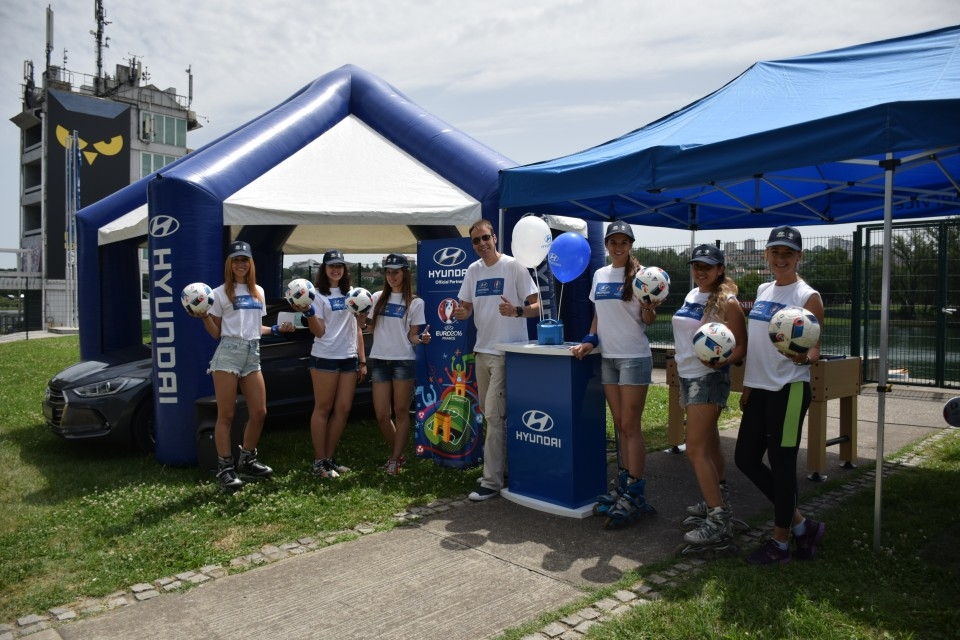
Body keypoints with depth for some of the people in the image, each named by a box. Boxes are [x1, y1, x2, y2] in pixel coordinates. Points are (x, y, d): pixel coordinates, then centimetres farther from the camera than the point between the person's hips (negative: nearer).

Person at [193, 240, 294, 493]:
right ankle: (225, 469, 2)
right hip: (228, 353, -5)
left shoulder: (258, 292, 17)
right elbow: (216, 333, 0)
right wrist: (204, 316, -17)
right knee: (226, 415, -4)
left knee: (259, 412, 5)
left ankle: (247, 461, 22)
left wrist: (277, 329, 10)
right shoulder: (220, 293, 1)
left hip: (252, 354, 6)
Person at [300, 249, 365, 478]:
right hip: (325, 358, -5)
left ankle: (330, 458, 15)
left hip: (349, 358, 5)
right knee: (323, 409, 0)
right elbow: (319, 331, -8)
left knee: (343, 410, 5)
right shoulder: (318, 295, -3)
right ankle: (319, 462, 7)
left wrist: (362, 360, 11)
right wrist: (308, 312, -25)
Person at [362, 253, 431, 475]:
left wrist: (421, 338, -23)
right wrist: (363, 319, -1)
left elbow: (412, 335, -2)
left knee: (401, 411, 3)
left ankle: (395, 459, 14)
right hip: (379, 360, 4)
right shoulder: (377, 298, 9)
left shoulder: (415, 303, 0)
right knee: (382, 415, 4)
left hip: (403, 361, -3)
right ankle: (398, 453, 25)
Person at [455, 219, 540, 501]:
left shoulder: (513, 266, -8)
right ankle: (501, 466, 28)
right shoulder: (473, 271, 11)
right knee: (492, 415, 14)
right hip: (482, 350, 7)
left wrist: (516, 311, -31)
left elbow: (536, 307, -10)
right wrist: (460, 312, -10)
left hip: (507, 351, -7)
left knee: (494, 415, -8)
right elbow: (466, 308, 14)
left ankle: (492, 481, -2)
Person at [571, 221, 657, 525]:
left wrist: (648, 307, -26)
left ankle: (635, 493, 2)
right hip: (608, 357, 6)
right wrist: (590, 340, 4)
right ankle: (623, 484, 19)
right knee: (619, 424, 11)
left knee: (631, 425, -4)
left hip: (634, 357, -6)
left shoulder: (639, 273, -5)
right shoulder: (600, 275, 11)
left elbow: (648, 320, -6)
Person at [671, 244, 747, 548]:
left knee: (696, 450, -13)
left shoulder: (727, 302, -12)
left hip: (709, 378, -8)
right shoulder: (692, 295, 11)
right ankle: (719, 499, 33)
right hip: (687, 375, 8)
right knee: (709, 445, 19)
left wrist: (720, 360, -30)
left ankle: (719, 521, -9)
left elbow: (741, 347, -15)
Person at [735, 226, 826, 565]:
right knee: (746, 458, 10)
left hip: (789, 389, -8)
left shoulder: (808, 297, -8)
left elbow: (814, 348, -10)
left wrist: (804, 357, -33)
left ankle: (780, 543, 18)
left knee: (782, 464, 0)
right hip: (759, 389, 8)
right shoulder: (763, 290, 12)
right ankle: (801, 524, 25)